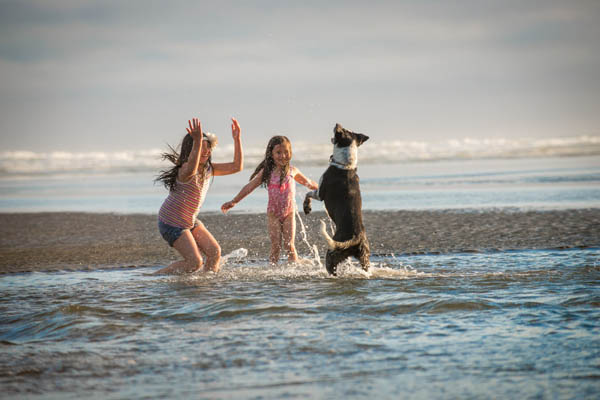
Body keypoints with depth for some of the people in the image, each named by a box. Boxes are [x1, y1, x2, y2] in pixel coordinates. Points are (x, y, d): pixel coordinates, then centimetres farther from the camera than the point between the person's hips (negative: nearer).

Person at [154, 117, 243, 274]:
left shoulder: (208, 169, 1)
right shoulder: (184, 169, -26)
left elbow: (237, 166, 0)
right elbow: (190, 170, -53)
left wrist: (237, 140, -10)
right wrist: (197, 141, -65)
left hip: (190, 221, 9)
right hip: (171, 223, -9)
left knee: (215, 252, 4)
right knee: (195, 262, -14)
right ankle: (158, 275, 0)